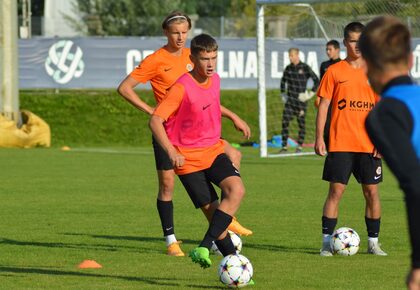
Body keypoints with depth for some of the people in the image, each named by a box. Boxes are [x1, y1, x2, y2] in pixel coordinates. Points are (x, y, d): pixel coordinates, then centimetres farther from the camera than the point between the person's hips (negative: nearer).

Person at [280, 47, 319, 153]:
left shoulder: (305, 68, -6)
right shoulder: (288, 68, 7)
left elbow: (316, 80, -3)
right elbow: (283, 81, 25)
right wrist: (282, 93, 17)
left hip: (301, 100, -3)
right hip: (290, 100, 4)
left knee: (301, 122, 2)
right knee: (285, 122, -6)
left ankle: (300, 146, 11)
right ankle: (284, 146, -3)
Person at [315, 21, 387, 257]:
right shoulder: (335, 71, 2)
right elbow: (323, 105, 2)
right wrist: (319, 137, -6)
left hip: (369, 146, 2)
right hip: (340, 144, -2)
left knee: (372, 191, 4)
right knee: (336, 190, -5)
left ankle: (373, 242, 14)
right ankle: (327, 242, 0)